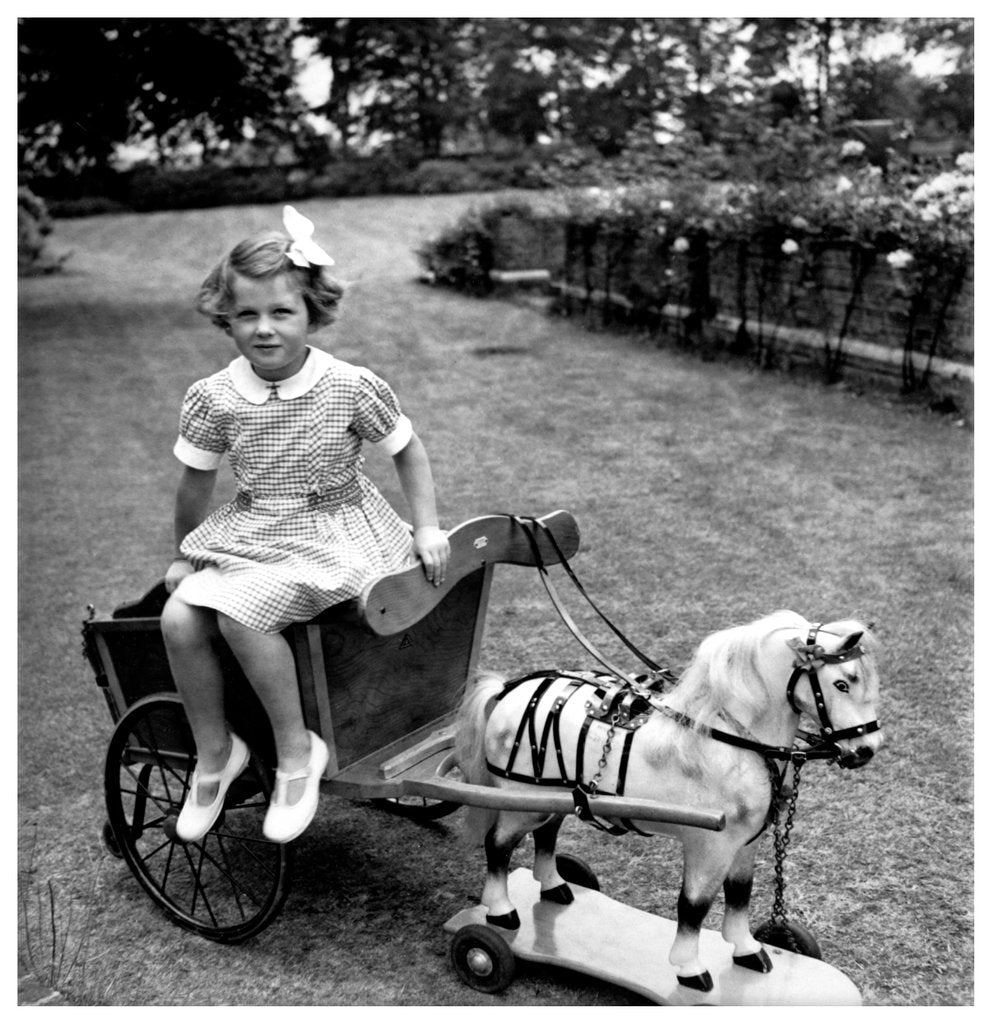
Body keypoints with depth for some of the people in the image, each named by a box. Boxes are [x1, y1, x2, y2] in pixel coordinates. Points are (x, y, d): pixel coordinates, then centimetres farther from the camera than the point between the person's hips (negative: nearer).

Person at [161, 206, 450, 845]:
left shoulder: (352, 386, -12)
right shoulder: (213, 398, -4)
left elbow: (408, 450, 2)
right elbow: (197, 482, 11)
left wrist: (427, 530, -4)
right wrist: (185, 555, 21)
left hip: (333, 534, -4)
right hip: (248, 534, 5)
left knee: (241, 614, -29)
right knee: (180, 618, -19)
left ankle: (297, 751, -10)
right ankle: (214, 753, 4)